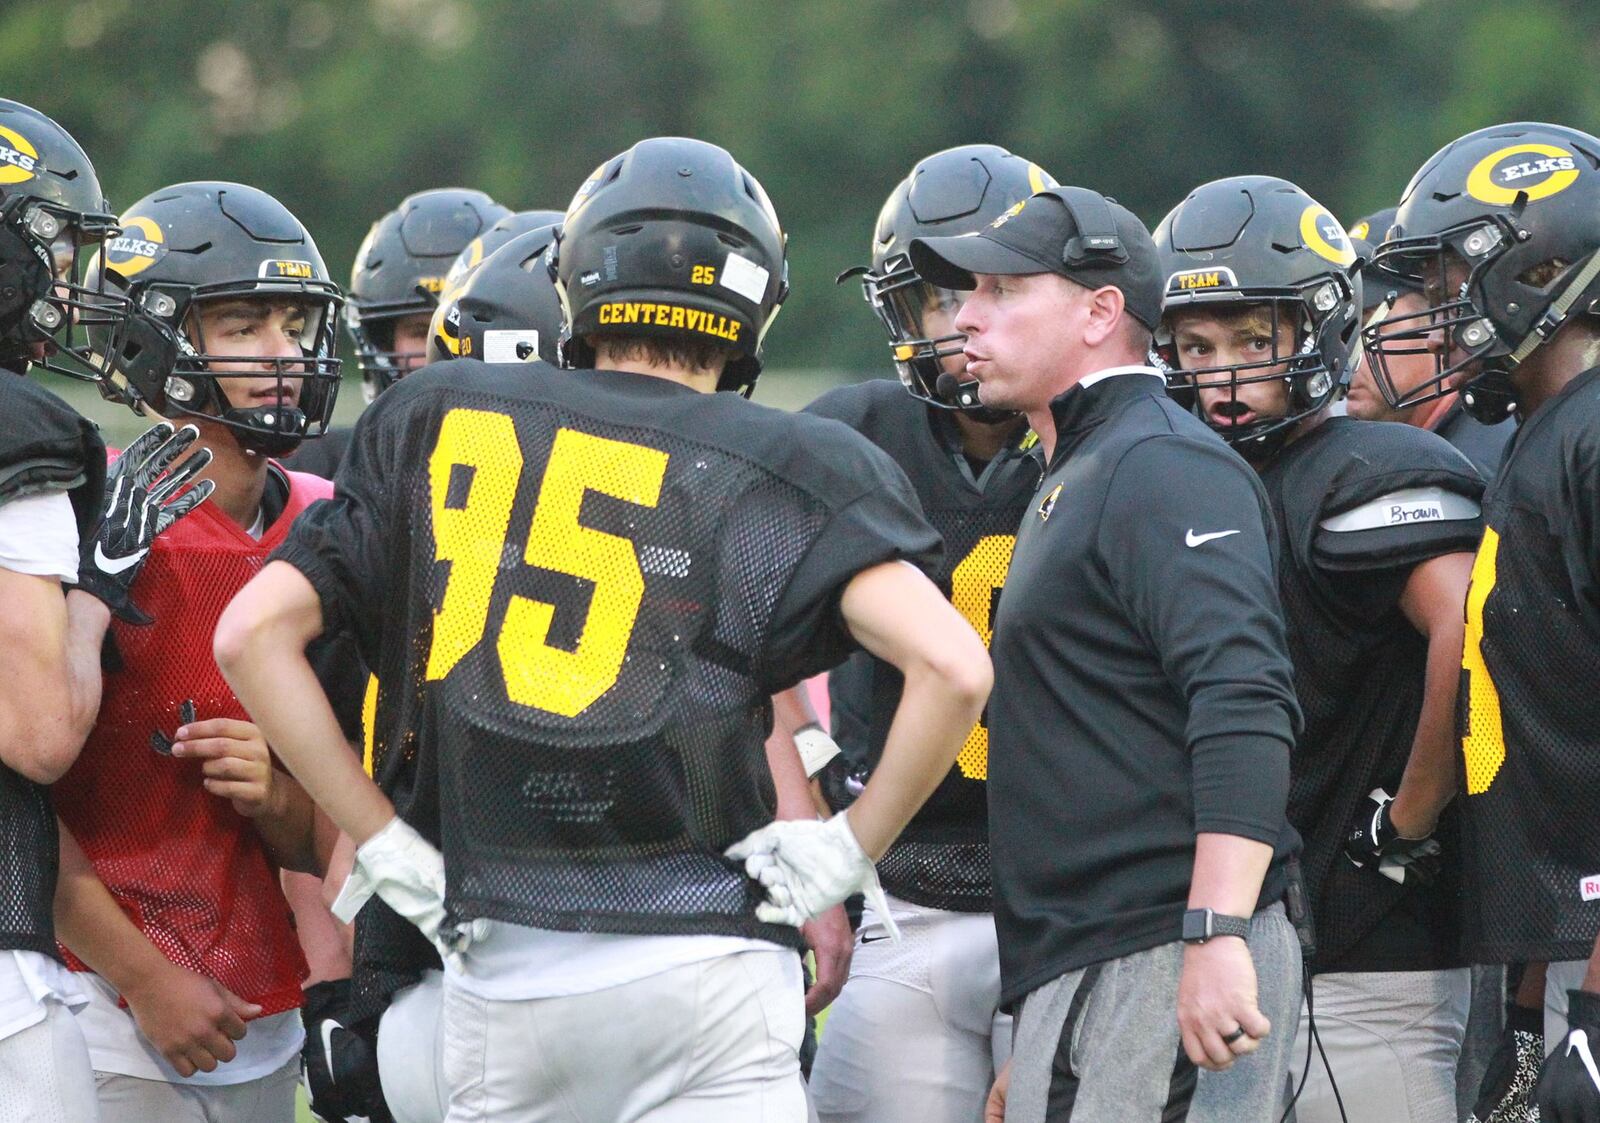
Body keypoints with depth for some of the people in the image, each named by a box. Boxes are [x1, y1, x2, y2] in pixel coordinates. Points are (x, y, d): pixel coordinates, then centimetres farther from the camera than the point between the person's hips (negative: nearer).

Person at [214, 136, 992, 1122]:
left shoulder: (438, 424, 10)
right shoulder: (781, 469, 1)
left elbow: (255, 633, 8)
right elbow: (951, 665, -12)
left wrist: (384, 842, 11)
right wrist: (852, 847, 1)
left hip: (497, 966, 3)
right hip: (699, 962, -3)